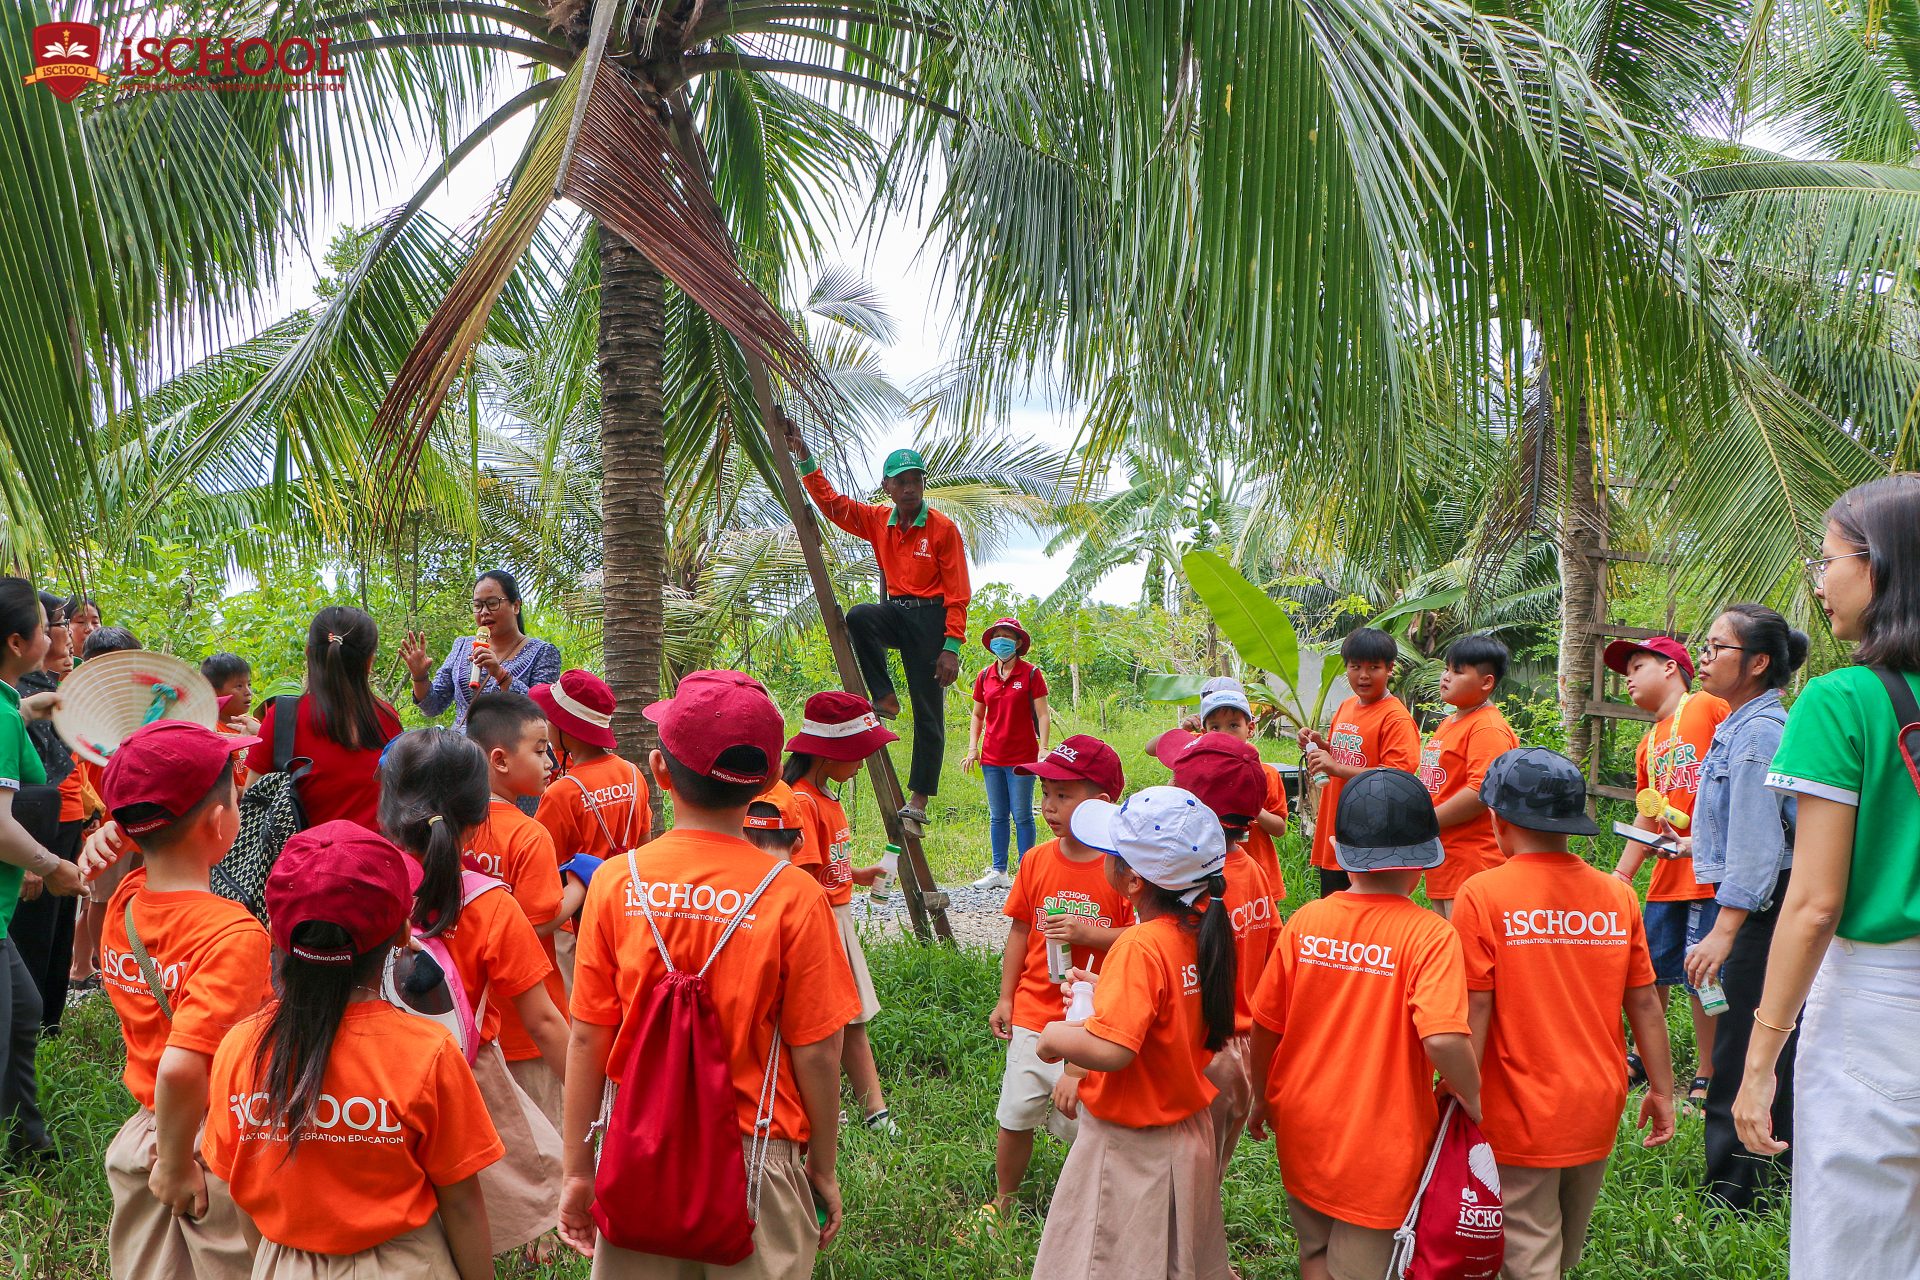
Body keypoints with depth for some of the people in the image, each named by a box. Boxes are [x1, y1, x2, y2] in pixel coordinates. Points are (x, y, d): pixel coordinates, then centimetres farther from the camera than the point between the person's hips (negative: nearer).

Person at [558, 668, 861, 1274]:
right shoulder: (794, 897, -14)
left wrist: (578, 1170, 7)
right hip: (755, 1157, -2)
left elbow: (587, 1040, -4)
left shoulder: (615, 883, -8)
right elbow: (814, 1053, -9)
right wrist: (824, 1169, 5)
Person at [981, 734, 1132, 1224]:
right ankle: (1003, 1203, 35)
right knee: (1016, 1117, 13)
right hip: (1033, 1014, 4)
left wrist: (1090, 934, -23)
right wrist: (1005, 999, 7)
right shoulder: (1036, 860, -1)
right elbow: (1019, 931, 7)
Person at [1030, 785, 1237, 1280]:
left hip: (1130, 1149, -8)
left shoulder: (1140, 948, -29)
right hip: (1193, 1133, 8)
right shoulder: (1209, 930, -4)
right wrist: (1107, 987, 8)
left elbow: (1109, 1050, -36)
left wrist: (1056, 1037, -18)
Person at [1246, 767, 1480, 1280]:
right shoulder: (1429, 935, -19)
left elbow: (1265, 1026, -1)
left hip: (1302, 1130, 3)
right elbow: (1443, 1039, -30)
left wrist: (1261, 1099, 15)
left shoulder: (1305, 922, -8)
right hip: (1379, 1149, -3)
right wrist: (1471, 1097, -10)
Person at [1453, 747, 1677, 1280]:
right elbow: (1645, 1004, 4)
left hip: (1520, 1118, -5)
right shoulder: (1617, 896, -2)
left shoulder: (1482, 895, -15)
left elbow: (1473, 1014, -16)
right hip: (1597, 1115, 5)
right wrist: (1662, 1091, 15)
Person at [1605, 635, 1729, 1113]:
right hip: (1668, 870, 8)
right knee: (1652, 967, 13)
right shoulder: (1648, 745, 20)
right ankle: (1642, 1058, 28)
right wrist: (1620, 876, 18)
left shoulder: (1709, 707, -4)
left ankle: (1707, 1076, 11)